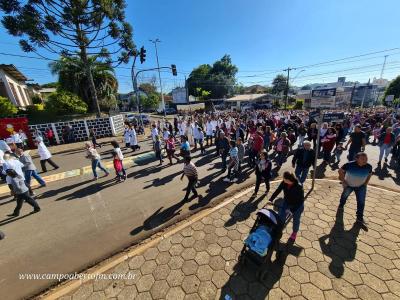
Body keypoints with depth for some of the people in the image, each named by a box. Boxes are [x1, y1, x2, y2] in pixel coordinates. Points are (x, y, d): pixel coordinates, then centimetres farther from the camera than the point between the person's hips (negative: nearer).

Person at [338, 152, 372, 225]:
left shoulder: (369, 166, -19)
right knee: (345, 195, 22)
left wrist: (366, 183, -2)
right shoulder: (349, 165, -30)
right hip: (348, 185, -2)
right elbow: (340, 171, -16)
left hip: (361, 186, 2)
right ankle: (341, 205, 52)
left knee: (361, 202, 1)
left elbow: (370, 174, 4)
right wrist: (343, 181, -14)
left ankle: (360, 218, 15)